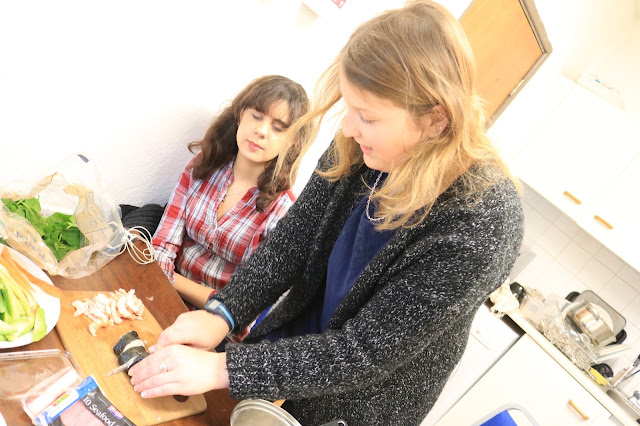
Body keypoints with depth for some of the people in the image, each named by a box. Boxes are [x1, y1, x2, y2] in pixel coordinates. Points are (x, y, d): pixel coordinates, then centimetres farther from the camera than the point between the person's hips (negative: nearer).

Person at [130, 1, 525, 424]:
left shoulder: (482, 226, -33)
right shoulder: (358, 149, -18)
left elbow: (366, 350, -29)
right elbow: (294, 238, -9)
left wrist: (221, 368, -29)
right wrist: (220, 315, -19)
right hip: (296, 335, 4)